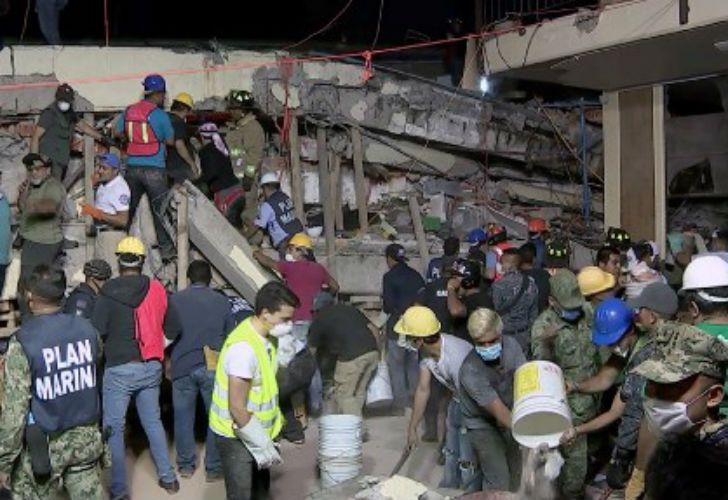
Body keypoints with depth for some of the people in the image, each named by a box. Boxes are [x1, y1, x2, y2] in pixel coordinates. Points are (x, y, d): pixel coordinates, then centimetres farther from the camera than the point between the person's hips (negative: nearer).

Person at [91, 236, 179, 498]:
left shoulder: (109, 292, -11)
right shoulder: (157, 289, 0)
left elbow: (97, 331, -14)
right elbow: (172, 327, 6)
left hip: (120, 369, -4)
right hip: (151, 367, 4)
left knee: (114, 428, 6)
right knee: (153, 421, 19)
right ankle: (168, 477, 24)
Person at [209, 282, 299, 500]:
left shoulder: (263, 337, 0)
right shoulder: (244, 347, -28)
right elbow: (237, 409, -27)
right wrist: (263, 446, -18)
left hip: (254, 432, 9)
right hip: (236, 436, -9)